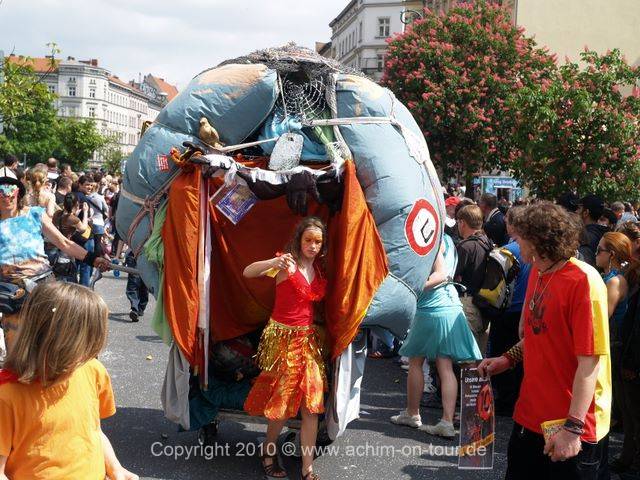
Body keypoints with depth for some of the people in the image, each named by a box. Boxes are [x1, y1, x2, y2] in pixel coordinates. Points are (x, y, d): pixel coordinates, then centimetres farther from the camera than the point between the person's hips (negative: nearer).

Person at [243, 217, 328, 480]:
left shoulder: (319, 268, 6)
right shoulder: (287, 263, -12)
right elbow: (247, 272, -27)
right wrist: (272, 263, -44)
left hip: (308, 338, 5)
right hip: (283, 337, -5)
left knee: (311, 404, 1)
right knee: (283, 401, 4)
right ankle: (268, 450, 30)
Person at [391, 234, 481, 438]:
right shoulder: (447, 240, 15)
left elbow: (441, 273, -19)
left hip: (431, 307, -8)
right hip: (451, 306, 8)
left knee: (415, 362, 10)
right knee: (446, 366, 4)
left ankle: (412, 413, 23)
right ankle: (447, 422, 0)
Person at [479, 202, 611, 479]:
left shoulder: (583, 281, -18)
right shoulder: (538, 272, 6)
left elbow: (590, 360, -21)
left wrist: (573, 427, -22)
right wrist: (509, 359, 7)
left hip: (574, 428, -7)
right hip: (531, 415, 7)